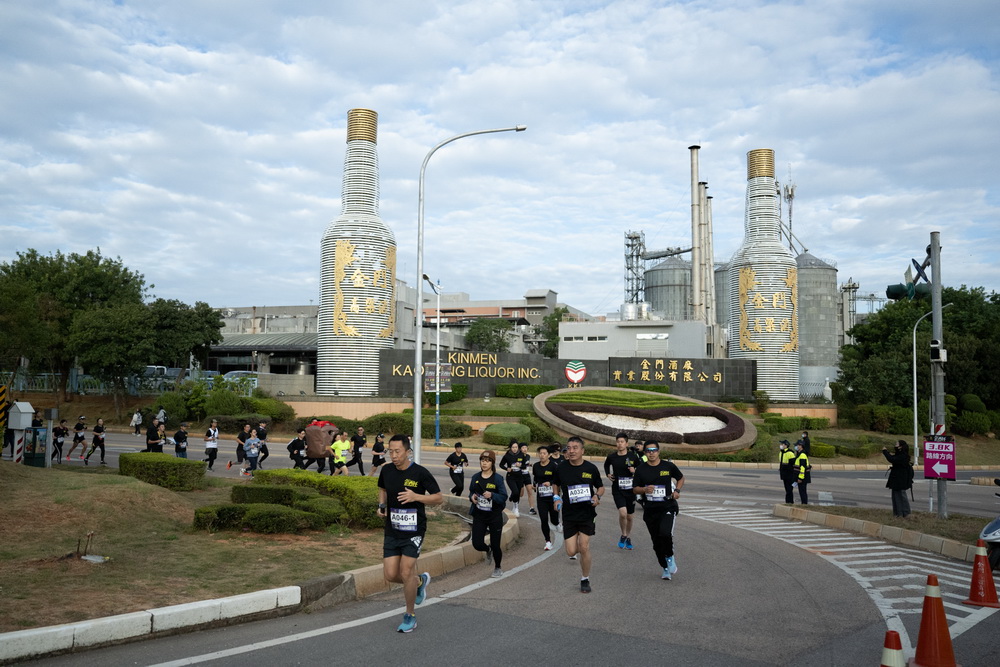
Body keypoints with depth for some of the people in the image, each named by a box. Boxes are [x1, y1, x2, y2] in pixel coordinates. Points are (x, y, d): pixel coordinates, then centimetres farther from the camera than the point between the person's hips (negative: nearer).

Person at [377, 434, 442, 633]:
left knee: (405, 573, -8)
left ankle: (410, 616, 15)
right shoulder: (386, 471, 0)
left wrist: (416, 497, -22)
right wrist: (381, 505, 1)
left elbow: (438, 498, -7)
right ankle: (420, 581, 32)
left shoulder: (420, 473, -14)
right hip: (392, 530, 5)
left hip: (414, 531, -5)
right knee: (390, 575, 0)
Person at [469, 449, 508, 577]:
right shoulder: (475, 477, 1)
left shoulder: (498, 478, -9)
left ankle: (498, 568, 32)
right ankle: (488, 550, 33)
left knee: (495, 545, 4)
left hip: (495, 516, -3)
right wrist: (472, 497, -8)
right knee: (477, 544, -5)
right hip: (479, 515, 3)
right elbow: (471, 492, 15)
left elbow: (504, 497, -9)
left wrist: (492, 495, -27)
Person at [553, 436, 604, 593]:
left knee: (584, 547, -8)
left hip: (587, 513, -1)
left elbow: (601, 487, 8)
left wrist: (597, 496, -12)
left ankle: (585, 580, 14)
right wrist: (556, 498, -1)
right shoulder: (561, 468, -3)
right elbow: (556, 485, 16)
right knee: (571, 552, -2)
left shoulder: (591, 468, -6)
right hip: (568, 514, 1)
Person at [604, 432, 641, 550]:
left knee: (629, 516, 12)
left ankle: (628, 538, 36)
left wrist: (635, 471, -12)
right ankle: (623, 535, 5)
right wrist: (608, 474, 6)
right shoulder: (612, 457, -2)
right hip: (617, 490, -1)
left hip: (630, 489, 1)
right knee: (622, 513, -21)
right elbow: (606, 464, 21)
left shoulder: (633, 457, -5)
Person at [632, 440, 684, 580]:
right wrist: (645, 489, -15)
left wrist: (677, 490, -2)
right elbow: (635, 489, 5)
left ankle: (670, 557, 3)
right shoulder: (641, 470, 1)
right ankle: (666, 568, 29)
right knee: (656, 542, 8)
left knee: (665, 533, -26)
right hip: (650, 510, 3)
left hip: (668, 507, -2)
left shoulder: (668, 466, -1)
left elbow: (680, 478, 16)